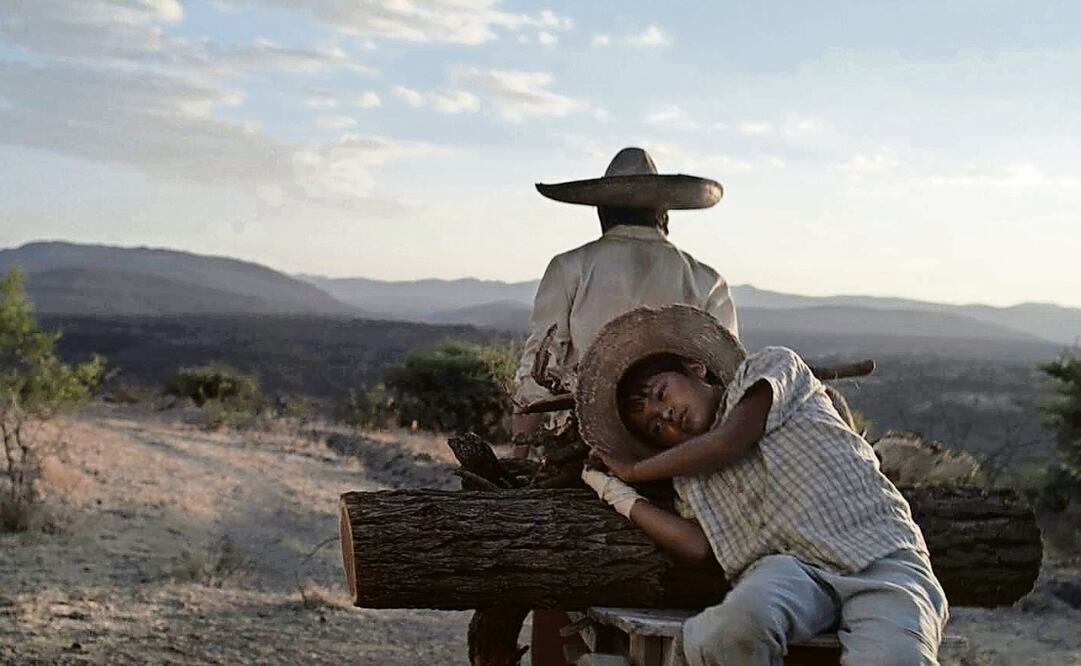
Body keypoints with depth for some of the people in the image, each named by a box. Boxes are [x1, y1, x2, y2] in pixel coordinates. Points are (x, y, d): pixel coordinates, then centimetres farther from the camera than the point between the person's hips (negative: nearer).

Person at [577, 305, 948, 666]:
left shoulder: (771, 366, 18)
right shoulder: (690, 477, 26)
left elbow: (732, 441, 2)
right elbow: (699, 547, 7)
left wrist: (633, 470, 16)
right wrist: (615, 491, 16)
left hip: (882, 551, -3)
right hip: (789, 566, 3)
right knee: (726, 632, -35)